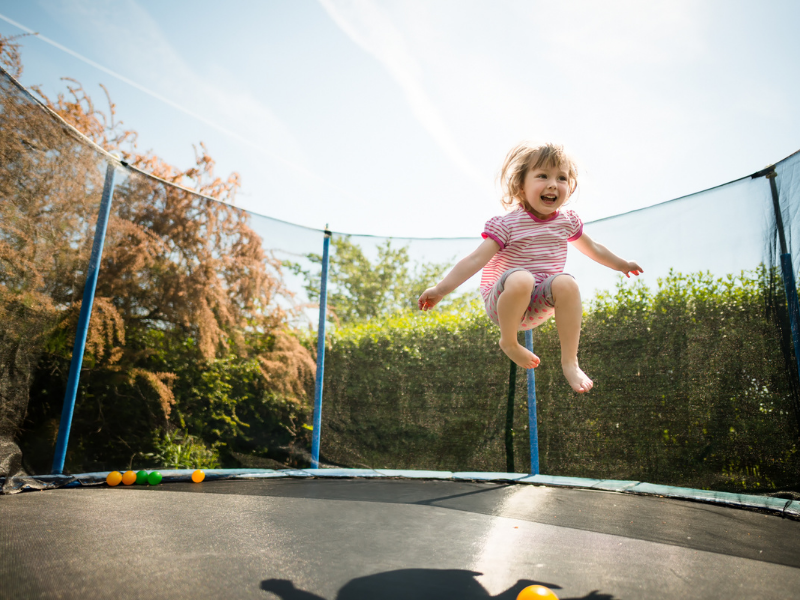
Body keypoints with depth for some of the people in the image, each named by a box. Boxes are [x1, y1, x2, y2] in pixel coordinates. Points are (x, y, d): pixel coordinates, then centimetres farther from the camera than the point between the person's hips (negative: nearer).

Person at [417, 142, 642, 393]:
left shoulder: (567, 220, 6)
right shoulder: (507, 224, -11)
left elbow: (592, 248, 25)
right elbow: (476, 259, -19)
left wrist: (622, 265, 36)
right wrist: (440, 289, -27)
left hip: (538, 306, 4)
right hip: (501, 302, -4)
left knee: (566, 283, -29)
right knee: (520, 278, -38)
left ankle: (570, 362, -20)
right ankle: (508, 342, -13)